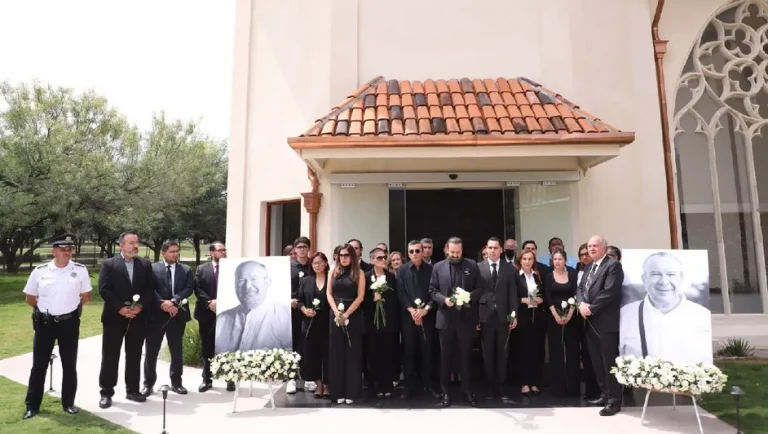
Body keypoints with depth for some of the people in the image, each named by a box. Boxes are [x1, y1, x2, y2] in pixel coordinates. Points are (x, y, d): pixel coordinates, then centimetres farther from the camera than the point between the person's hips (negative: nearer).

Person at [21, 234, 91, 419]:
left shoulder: (80, 270, -5)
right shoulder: (39, 271, -4)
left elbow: (86, 296, 6)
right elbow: (30, 298, 9)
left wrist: (71, 306, 5)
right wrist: (45, 309, 8)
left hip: (69, 323, 0)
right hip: (44, 323, 0)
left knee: (69, 364, 9)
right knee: (39, 364, 8)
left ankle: (68, 403, 22)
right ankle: (32, 405, 22)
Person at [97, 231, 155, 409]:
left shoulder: (145, 264, 7)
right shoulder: (109, 264, 0)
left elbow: (150, 289, 3)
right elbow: (104, 290, -8)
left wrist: (140, 306, -12)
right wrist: (120, 308, -16)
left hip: (138, 316, 3)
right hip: (115, 316, -2)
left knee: (134, 356, 10)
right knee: (110, 356, 4)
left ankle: (132, 390, 21)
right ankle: (106, 393, 15)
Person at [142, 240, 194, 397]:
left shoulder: (186, 269, 6)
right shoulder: (152, 268, 2)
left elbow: (189, 288, -5)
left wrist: (173, 301, -18)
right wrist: (162, 303, -20)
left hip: (177, 315, 2)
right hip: (156, 314, -1)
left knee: (177, 351, 10)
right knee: (151, 351, 6)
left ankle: (176, 382, 22)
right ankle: (148, 383, 19)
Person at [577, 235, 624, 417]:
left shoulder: (613, 265, -9)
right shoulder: (588, 267, 17)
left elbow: (609, 292, -19)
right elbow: (580, 288, 13)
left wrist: (591, 308, -15)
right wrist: (581, 303, -7)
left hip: (606, 322, -8)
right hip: (590, 322, 8)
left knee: (610, 362, -1)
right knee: (597, 362, 15)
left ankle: (614, 400, 9)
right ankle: (605, 394, 27)